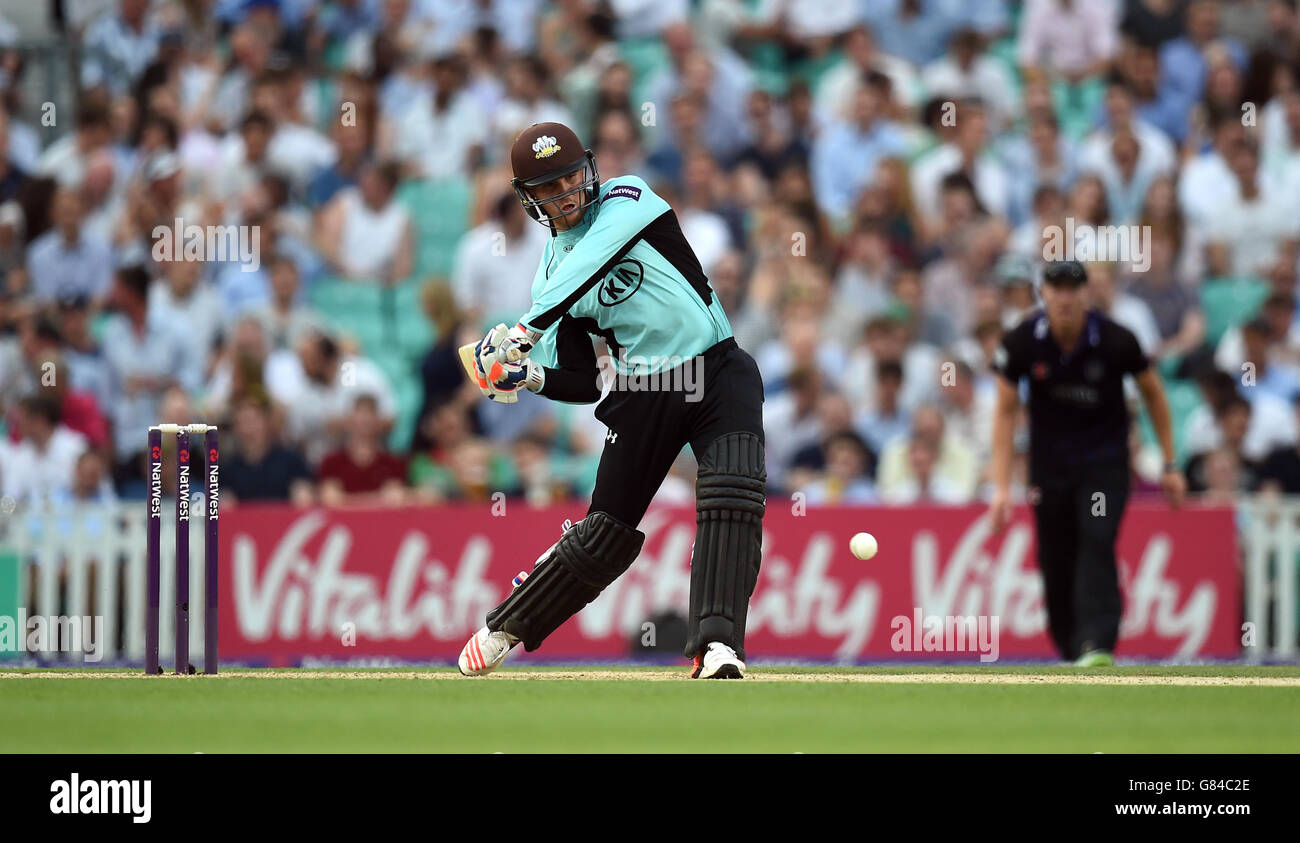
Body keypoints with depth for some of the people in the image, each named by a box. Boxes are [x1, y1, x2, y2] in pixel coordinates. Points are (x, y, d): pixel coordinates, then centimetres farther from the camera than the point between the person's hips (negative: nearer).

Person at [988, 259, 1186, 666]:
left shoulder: (1115, 340, -16)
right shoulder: (1021, 342, -12)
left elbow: (1152, 392, 1)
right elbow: (1005, 412, -4)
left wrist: (1170, 465, 5)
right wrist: (1002, 486, -10)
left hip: (1105, 461, -2)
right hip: (1049, 461, 2)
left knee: (1097, 543, -22)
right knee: (1055, 561, 1)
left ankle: (1097, 645, -29)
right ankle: (1071, 651, 17)